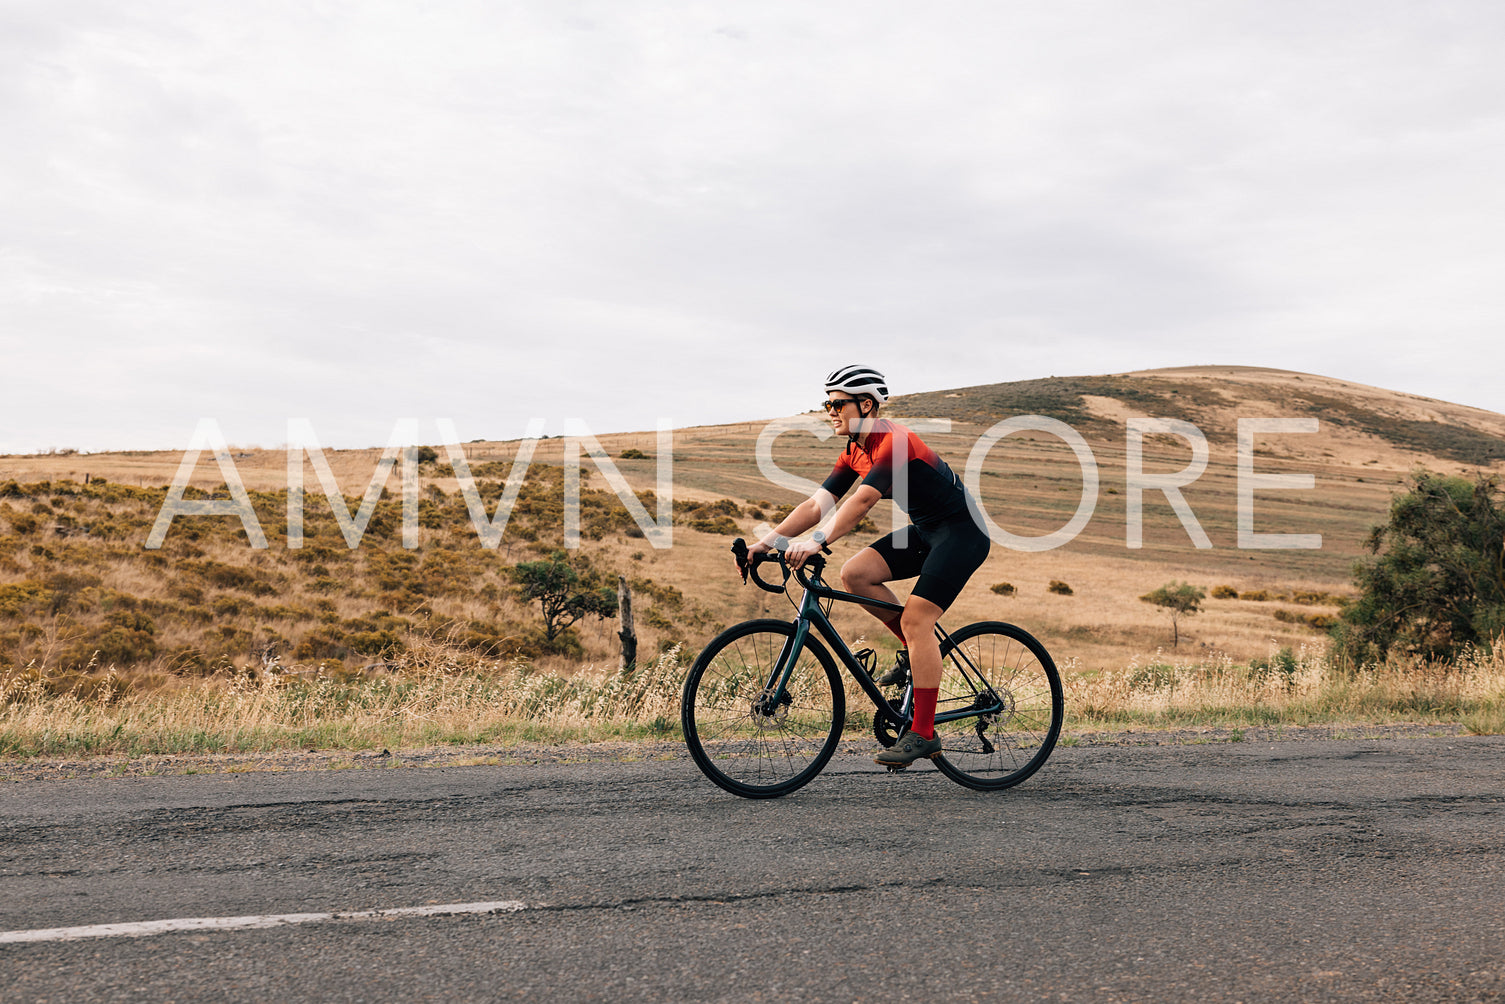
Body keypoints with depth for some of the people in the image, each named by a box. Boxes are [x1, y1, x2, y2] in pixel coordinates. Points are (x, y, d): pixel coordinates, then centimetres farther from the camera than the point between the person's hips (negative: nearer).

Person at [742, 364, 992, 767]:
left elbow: (861, 501, -35)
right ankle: (916, 650, 8)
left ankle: (923, 734, -10)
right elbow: (817, 503, 0)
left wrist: (816, 542, -44)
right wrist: (766, 541, -11)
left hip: (961, 533, -9)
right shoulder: (854, 453, 4)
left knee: (915, 620, -17)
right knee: (854, 573, -8)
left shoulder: (894, 441, -23)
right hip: (924, 530, 9)